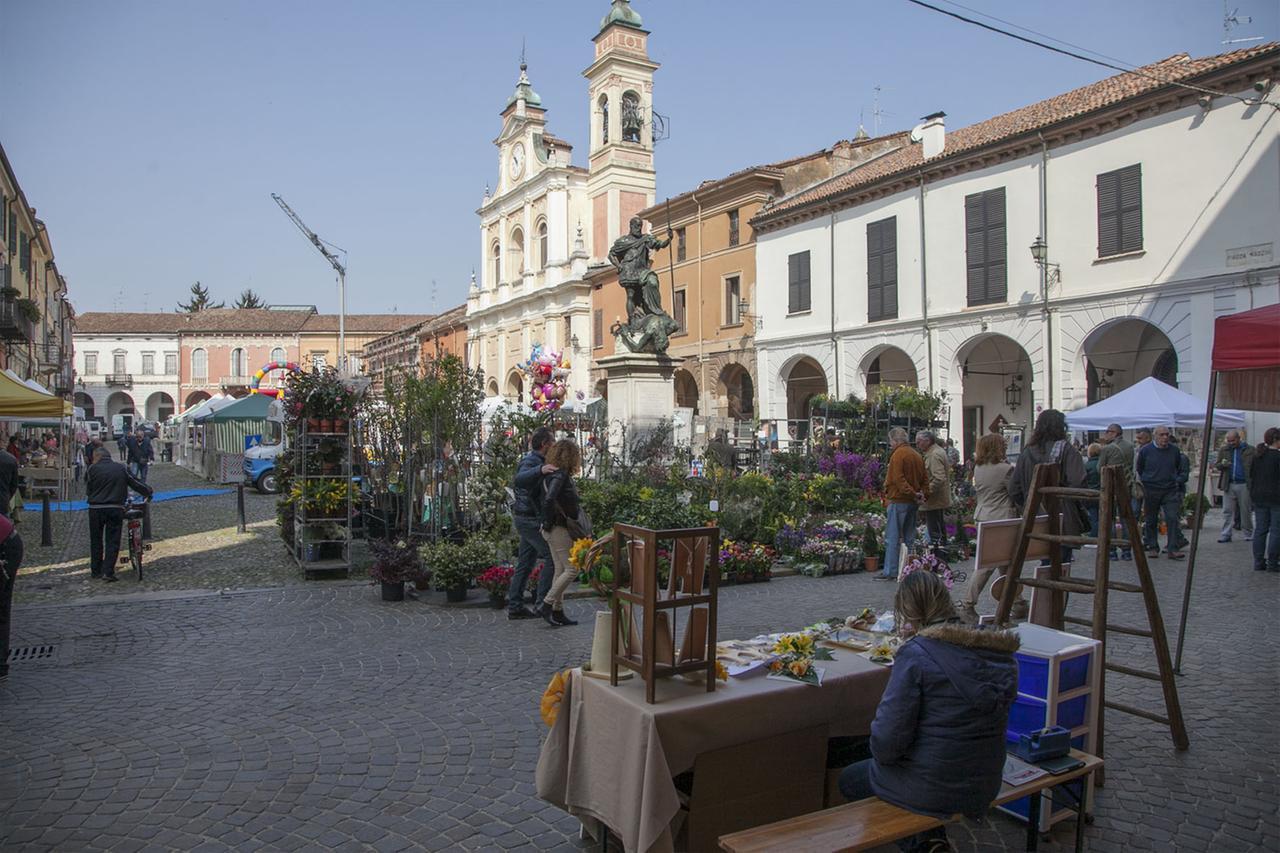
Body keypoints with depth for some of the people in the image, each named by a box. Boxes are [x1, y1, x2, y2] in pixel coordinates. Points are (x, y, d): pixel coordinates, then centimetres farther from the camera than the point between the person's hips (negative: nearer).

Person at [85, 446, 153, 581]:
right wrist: (148, 491, 23)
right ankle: (108, 572, -5)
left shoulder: (92, 469, 1)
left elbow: (88, 489, 5)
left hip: (96, 509, 0)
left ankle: (96, 571, 21)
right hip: (116, 509, 0)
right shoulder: (122, 468, 4)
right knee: (112, 541, 2)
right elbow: (136, 483, 8)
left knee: (96, 541, 14)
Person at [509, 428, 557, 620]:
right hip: (530, 519, -10)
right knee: (551, 557, -9)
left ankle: (514, 607, 14)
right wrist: (540, 470, -51)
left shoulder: (538, 461, 16)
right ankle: (541, 602, -6)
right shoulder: (530, 461, -16)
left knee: (525, 563, 11)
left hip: (528, 519, 10)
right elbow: (519, 479, -38)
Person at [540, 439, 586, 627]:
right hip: (559, 528, -10)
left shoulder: (554, 474, 12)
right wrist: (548, 523, -20)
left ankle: (558, 612, 18)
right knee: (571, 570, -4)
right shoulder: (560, 475, -18)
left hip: (555, 529, 10)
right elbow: (549, 500, -31)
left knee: (560, 570, 13)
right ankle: (547, 606, -3)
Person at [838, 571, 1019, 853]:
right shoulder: (999, 654, -3)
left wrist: (882, 753, 0)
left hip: (931, 790, -7)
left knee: (849, 779, 22)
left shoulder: (915, 654, -23)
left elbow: (888, 740, -22)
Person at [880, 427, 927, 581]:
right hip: (913, 502, 8)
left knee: (892, 537, -5)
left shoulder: (898, 454, -12)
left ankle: (890, 571, -5)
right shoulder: (917, 455, 14)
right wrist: (921, 493, 2)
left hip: (898, 501, -8)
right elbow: (924, 479, 13)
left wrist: (911, 493, -19)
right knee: (909, 537, 13)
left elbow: (898, 479, -21)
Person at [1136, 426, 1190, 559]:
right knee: (1151, 520, 7)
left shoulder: (1174, 450, 4)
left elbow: (1181, 469, 19)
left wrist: (1177, 481, 10)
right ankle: (1152, 547, 18)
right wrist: (1145, 481, 4)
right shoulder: (1145, 450, -2)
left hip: (1170, 490, 1)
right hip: (1151, 491, -1)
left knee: (1172, 518, -8)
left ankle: (1173, 549, -6)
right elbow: (1139, 470, 9)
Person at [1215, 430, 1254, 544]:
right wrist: (1222, 464, -10)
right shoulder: (1224, 451, 12)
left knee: (1246, 511, 6)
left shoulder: (1250, 451, 3)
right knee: (1227, 511, 0)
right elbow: (1217, 466, 14)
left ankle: (1249, 534, 18)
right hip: (1229, 485, 2)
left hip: (1244, 485, -2)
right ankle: (1226, 535, 3)